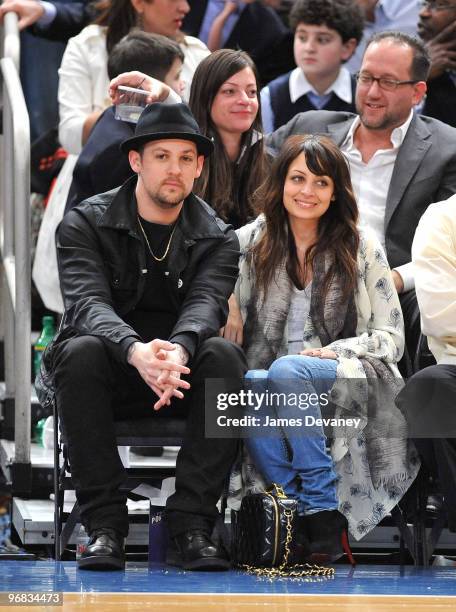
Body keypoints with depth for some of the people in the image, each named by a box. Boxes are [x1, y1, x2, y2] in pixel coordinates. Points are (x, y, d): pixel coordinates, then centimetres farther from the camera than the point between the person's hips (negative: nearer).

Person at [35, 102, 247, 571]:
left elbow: (205, 304, -15)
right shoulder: (85, 225, -2)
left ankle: (189, 526, -30)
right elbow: (87, 303, -19)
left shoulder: (217, 239, 5)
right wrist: (137, 352, -42)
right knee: (81, 352, -35)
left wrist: (178, 351, -41)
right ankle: (104, 524, -32)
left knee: (224, 355, -30)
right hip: (109, 375, -1)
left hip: (182, 374, 2)